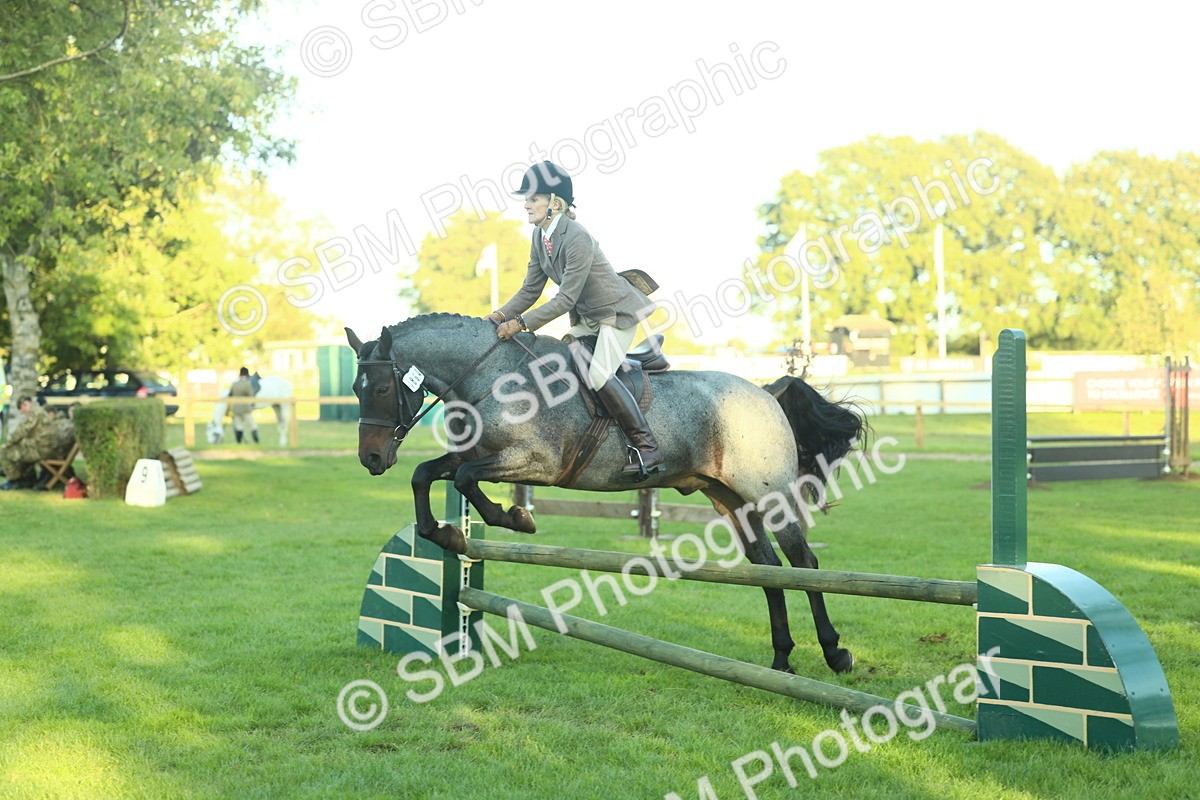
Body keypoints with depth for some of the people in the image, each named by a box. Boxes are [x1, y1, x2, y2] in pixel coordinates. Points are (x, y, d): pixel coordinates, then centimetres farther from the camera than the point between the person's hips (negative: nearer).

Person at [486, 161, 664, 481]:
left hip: (618, 310, -9)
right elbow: (531, 289, 3)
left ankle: (647, 447, -17)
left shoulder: (576, 238, -28)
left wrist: (521, 323, -30)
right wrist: (502, 315, -12)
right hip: (587, 317, 10)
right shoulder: (539, 237, -1)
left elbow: (566, 298, -29)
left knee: (599, 374, -22)